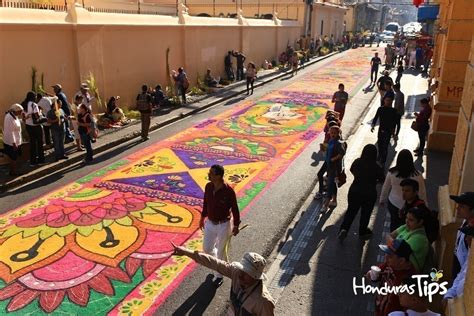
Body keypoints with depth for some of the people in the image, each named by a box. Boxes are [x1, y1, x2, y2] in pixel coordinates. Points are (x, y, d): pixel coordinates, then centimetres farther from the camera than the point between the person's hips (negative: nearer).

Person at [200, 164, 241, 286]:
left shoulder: (228, 191, -25)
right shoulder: (208, 186, -9)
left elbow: (235, 209, -14)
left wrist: (236, 225, -6)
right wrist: (202, 217, 16)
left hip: (223, 225, -5)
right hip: (210, 223, 6)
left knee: (221, 251, 10)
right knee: (207, 248, 16)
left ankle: (220, 275, 34)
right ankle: (220, 261, 49)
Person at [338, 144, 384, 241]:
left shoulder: (357, 162, -11)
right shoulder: (376, 167, -20)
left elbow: (352, 170, 8)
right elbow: (381, 179, -6)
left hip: (354, 191, 2)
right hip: (369, 194, -2)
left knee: (351, 211, 18)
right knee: (366, 213, 19)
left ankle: (344, 229, 4)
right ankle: (363, 232, 36)